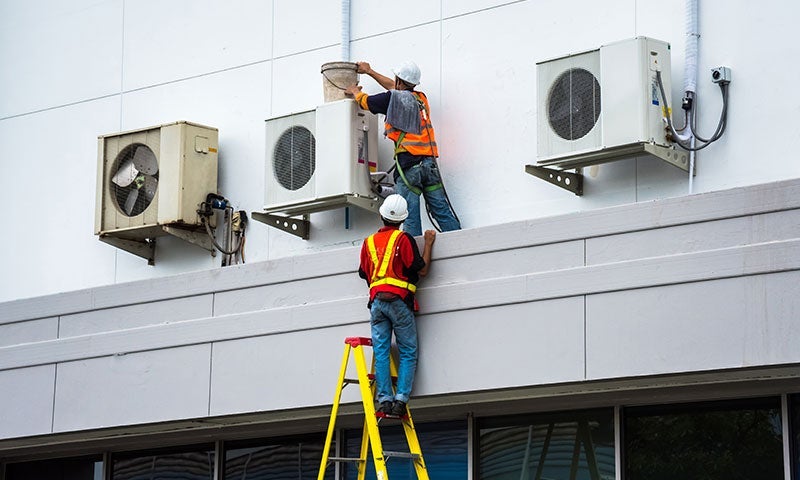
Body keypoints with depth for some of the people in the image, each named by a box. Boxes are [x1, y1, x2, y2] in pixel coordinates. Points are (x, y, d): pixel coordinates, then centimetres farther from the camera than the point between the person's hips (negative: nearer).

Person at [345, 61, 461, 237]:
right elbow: (394, 88, 37)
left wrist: (355, 91, 41)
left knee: (410, 216, -9)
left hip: (408, 163, -5)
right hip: (430, 161, 5)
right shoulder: (421, 98, 20)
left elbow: (364, 101, 17)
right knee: (442, 211, 1)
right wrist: (369, 71, 49)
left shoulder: (393, 98, 2)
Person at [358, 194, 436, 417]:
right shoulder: (404, 239, -1)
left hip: (376, 302, 4)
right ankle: (400, 399, -12)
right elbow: (422, 270, 1)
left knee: (381, 352, 0)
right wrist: (428, 243, 11)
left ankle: (385, 399, -10)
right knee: (408, 353, 0)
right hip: (398, 300, -4)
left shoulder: (368, 242, 15)